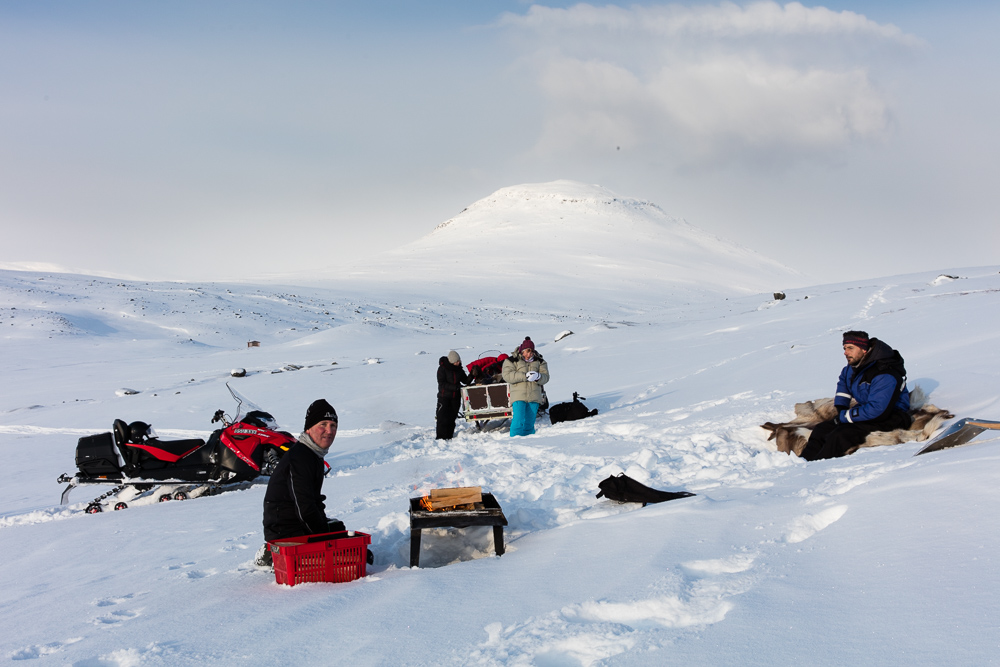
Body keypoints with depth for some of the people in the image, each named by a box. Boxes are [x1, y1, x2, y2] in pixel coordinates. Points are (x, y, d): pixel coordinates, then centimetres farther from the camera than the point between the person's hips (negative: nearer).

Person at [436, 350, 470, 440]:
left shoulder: (459, 369, 6)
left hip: (455, 396, 5)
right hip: (444, 396, -5)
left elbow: (465, 381, 10)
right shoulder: (442, 368, -11)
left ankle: (449, 436, 16)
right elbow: (442, 383, -15)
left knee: (452, 416, 8)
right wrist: (455, 387, -23)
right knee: (443, 417, -8)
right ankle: (441, 437, -3)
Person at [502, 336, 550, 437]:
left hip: (534, 398, 3)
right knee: (518, 422, -16)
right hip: (518, 396, -3)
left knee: (529, 424, 5)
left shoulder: (539, 362, 14)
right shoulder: (512, 361, 5)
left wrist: (538, 377, -17)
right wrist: (525, 376, -18)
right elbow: (507, 376, -9)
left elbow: (545, 377, 7)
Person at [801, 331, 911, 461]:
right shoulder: (853, 367, 5)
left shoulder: (885, 375, -25)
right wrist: (840, 407, 12)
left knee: (840, 436, -28)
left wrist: (844, 416, -20)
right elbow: (843, 381, 29)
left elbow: (876, 410, -30)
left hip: (888, 419, -9)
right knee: (821, 430, -4)